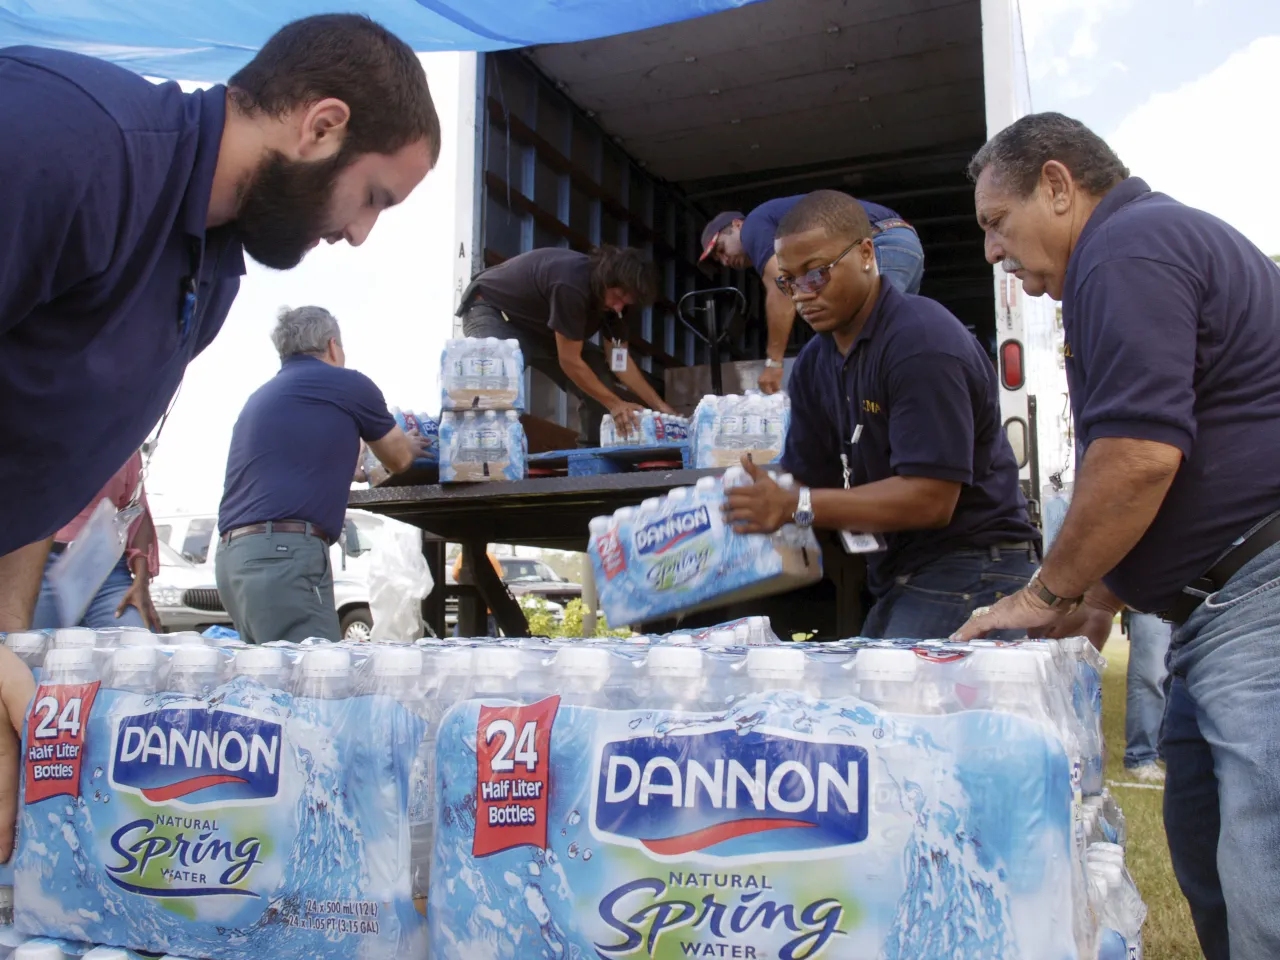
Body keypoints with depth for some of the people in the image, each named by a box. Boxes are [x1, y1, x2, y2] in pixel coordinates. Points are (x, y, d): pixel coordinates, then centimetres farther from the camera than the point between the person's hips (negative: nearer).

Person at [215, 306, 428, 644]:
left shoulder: (260, 397, 24)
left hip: (234, 553, 8)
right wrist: (412, 445, 41)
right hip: (282, 554, -8)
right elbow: (399, 460, 19)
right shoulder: (347, 384, 4)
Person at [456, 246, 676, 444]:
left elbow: (620, 360, -7)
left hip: (538, 325, 8)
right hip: (490, 310, -8)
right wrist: (614, 403, -29)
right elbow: (569, 361, -34)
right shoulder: (571, 285, -39)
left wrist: (660, 406, -13)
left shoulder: (611, 297, -13)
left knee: (597, 379, -5)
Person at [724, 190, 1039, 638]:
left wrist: (795, 507, -26)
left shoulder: (923, 342, -17)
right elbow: (807, 479, 9)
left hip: (968, 567, -8)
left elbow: (931, 499, -23)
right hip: (897, 575, 8)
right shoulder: (814, 362, 9)